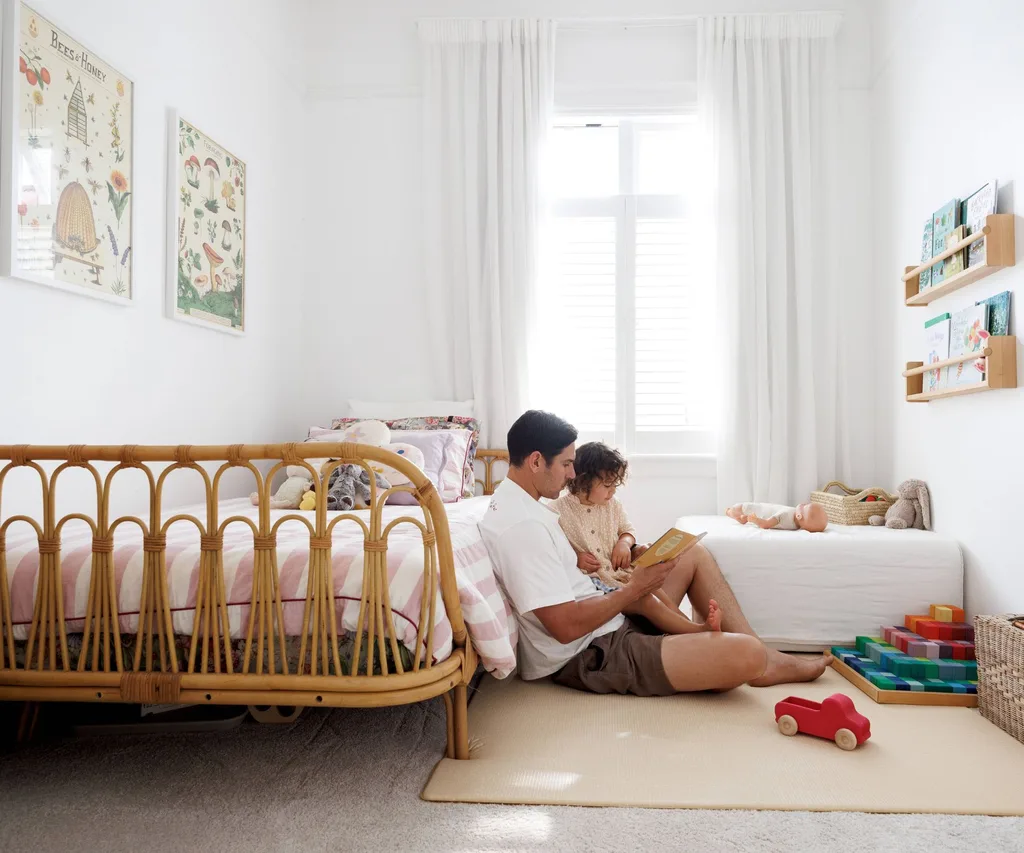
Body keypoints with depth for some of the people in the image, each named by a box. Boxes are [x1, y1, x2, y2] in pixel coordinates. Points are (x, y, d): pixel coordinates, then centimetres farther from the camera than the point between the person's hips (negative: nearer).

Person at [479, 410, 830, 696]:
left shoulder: (515, 500, 8)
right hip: (588, 656, -11)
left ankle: (763, 654, 15)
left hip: (607, 622, 11)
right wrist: (634, 588, -15)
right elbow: (566, 627, -27)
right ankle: (765, 665, 14)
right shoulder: (521, 525, -26)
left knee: (695, 555, 17)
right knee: (747, 655, -22)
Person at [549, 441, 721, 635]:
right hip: (591, 579, -7)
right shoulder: (557, 511, -13)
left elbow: (628, 529, 20)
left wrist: (624, 542, -3)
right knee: (646, 600, -24)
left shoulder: (612, 504, 7)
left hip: (620, 571, 7)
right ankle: (699, 630, -27)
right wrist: (574, 559, -22)